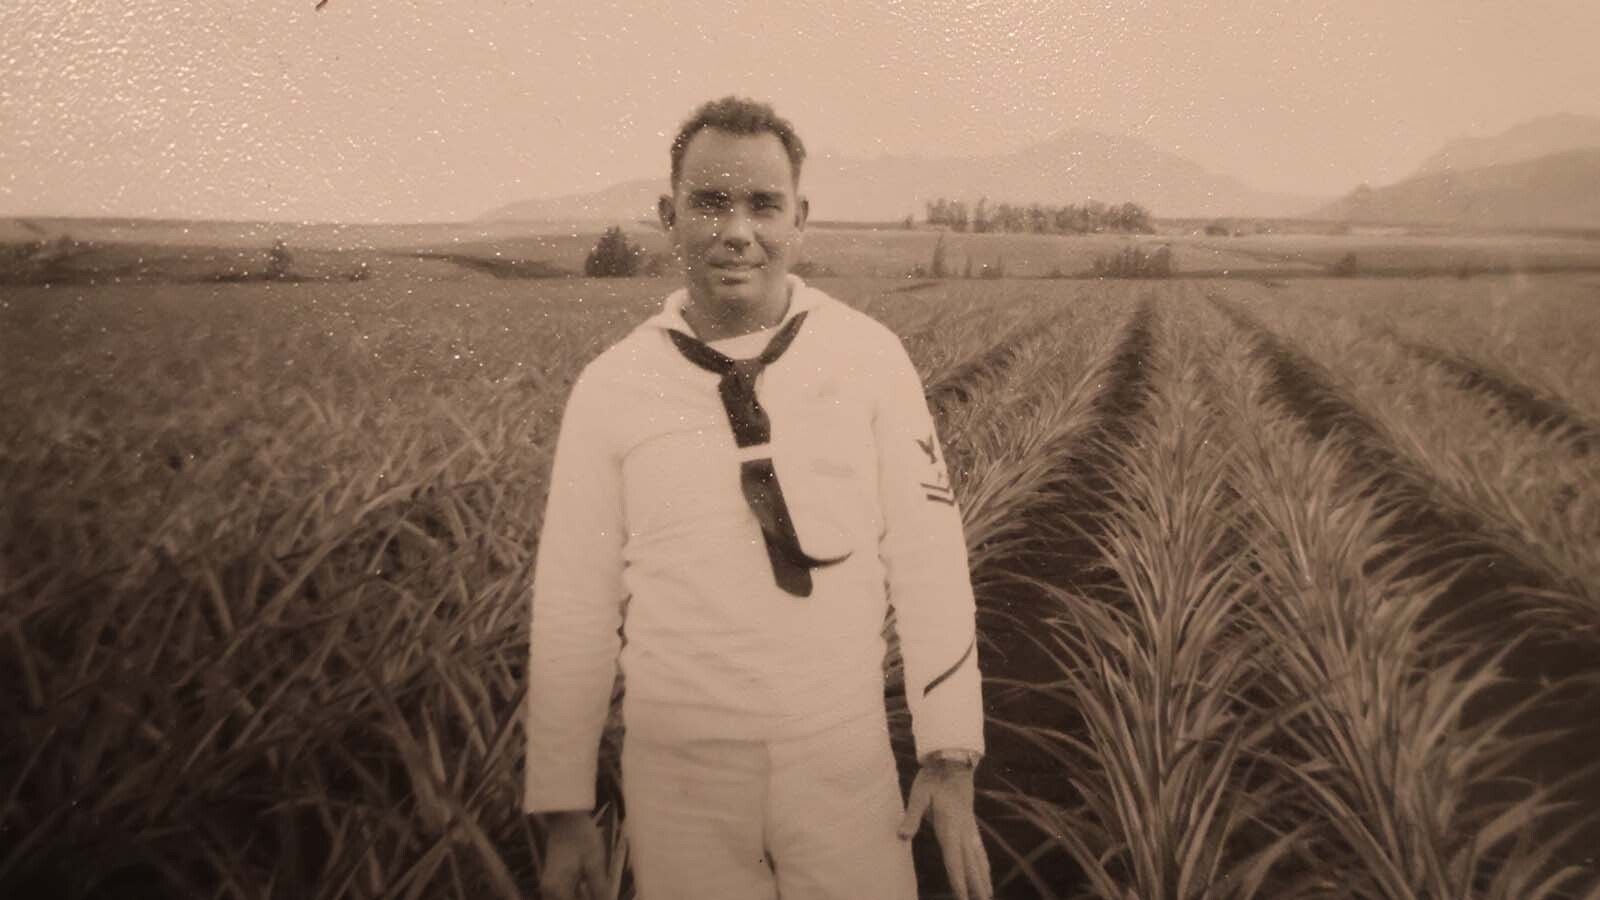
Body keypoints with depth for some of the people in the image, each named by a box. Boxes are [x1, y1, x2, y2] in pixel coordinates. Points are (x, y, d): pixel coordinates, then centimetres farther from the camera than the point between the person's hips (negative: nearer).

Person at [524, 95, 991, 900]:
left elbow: (927, 559, -5)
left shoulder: (870, 358, -6)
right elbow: (574, 600, -2)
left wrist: (950, 759, -6)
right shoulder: (610, 386, -5)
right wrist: (563, 811, 2)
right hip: (679, 768, 1)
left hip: (846, 754, 0)